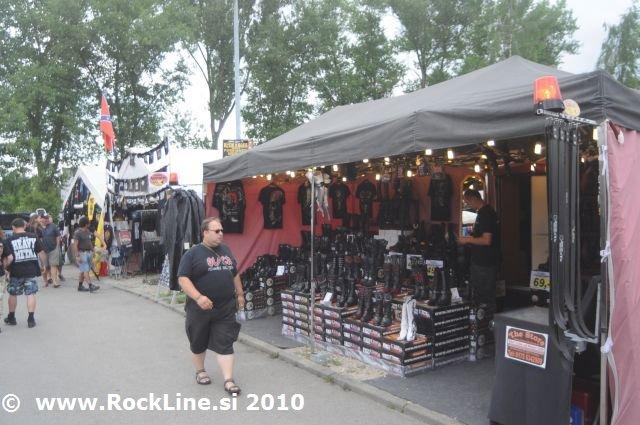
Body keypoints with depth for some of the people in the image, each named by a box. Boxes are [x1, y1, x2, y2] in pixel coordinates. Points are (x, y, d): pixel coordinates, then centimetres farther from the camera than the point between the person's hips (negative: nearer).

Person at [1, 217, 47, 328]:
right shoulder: (33, 237, -1)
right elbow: (41, 253, -1)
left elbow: (9, 258, -12)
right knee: (31, 294, 5)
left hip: (16, 272, -1)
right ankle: (31, 319, 3)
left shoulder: (9, 240, -6)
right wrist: (44, 264, 11)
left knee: (13, 294, 16)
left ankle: (11, 318, 31)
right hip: (31, 270, 1)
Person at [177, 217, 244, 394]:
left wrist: (239, 294, 18)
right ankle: (200, 371, 36)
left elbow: (235, 274, 20)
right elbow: (183, 278, -15)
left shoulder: (225, 250, 9)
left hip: (226, 309, 3)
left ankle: (228, 380, 4)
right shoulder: (193, 253, -9)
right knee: (199, 342, 15)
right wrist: (198, 297, -26)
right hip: (200, 308, -3)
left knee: (225, 344, 1)